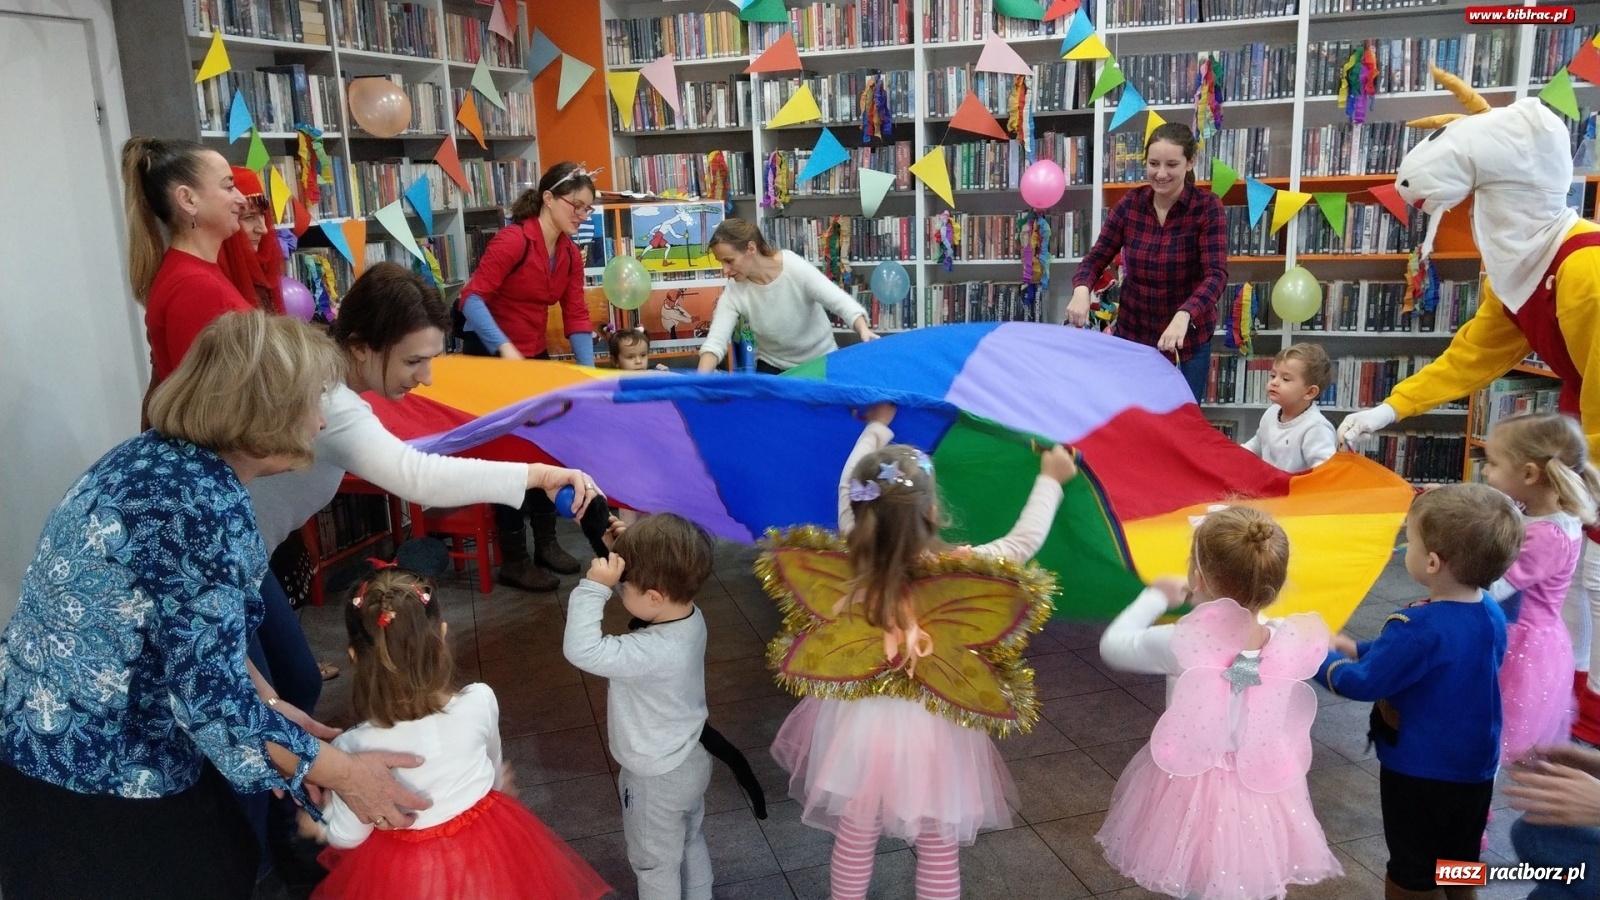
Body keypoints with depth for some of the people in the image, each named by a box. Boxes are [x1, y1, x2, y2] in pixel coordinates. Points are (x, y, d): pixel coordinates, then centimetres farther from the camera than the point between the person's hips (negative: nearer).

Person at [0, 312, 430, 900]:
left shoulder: (160, 455, 0)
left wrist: (269, 705, 3)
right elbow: (207, 692, -26)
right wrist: (339, 771, -17)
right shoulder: (205, 508, -28)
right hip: (93, 768, -8)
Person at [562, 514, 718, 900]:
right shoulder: (689, 615, -15)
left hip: (657, 780, -8)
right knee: (690, 841, 32)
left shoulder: (655, 652, -40)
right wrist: (621, 547, -14)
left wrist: (595, 585, -38)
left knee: (654, 862, 19)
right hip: (689, 762, 8)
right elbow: (650, 579, 2)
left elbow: (581, 650, -41)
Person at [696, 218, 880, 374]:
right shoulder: (734, 292, -16)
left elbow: (842, 303, -27)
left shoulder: (795, 269, -24)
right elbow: (715, 341, -21)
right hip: (773, 366, 2)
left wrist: (863, 331, -47)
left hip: (820, 360, -2)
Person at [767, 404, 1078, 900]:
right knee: (939, 851, 17)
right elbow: (1024, 541, -6)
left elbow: (849, 485, 3)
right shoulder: (962, 568, -21)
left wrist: (875, 428, 18)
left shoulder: (854, 555, -13)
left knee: (853, 841, 20)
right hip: (933, 730, -3)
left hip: (859, 720, 3)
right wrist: (1050, 480, 8)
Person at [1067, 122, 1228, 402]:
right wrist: (1082, 290, -24)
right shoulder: (1131, 203, -3)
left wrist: (1183, 316, -40)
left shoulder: (1207, 207, -12)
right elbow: (1097, 257, -1)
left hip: (1186, 341, -3)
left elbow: (1216, 274, -21)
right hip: (1131, 334, 3)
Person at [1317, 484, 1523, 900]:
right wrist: (1358, 650, 8)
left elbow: (1363, 683, -21)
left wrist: (1322, 658, -5)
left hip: (1419, 773, -7)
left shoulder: (1417, 628, -30)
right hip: (1476, 771, 7)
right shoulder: (1491, 614, -5)